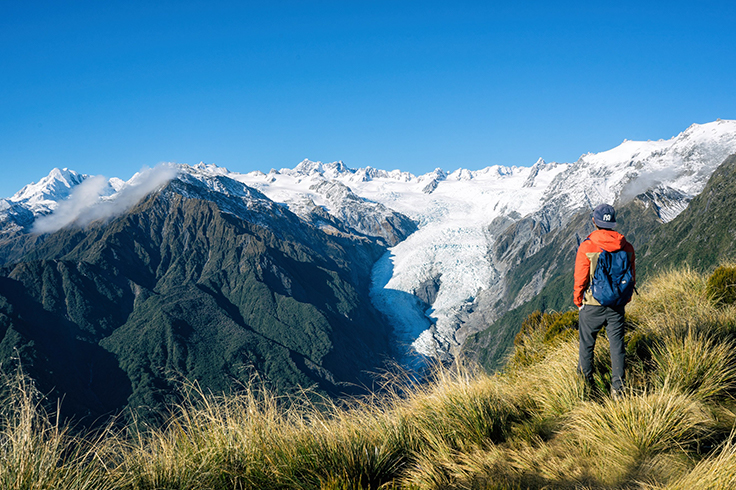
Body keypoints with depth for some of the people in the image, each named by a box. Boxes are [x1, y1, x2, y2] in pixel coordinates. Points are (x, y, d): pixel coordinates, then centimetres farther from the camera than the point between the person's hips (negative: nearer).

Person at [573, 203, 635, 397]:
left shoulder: (587, 246, -16)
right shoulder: (626, 247, -4)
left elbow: (580, 278, -10)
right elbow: (632, 276, 6)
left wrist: (578, 300, 6)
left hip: (593, 304, -3)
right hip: (617, 304, 3)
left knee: (587, 339, 17)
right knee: (617, 344, 9)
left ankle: (586, 374, 32)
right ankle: (618, 386, 11)